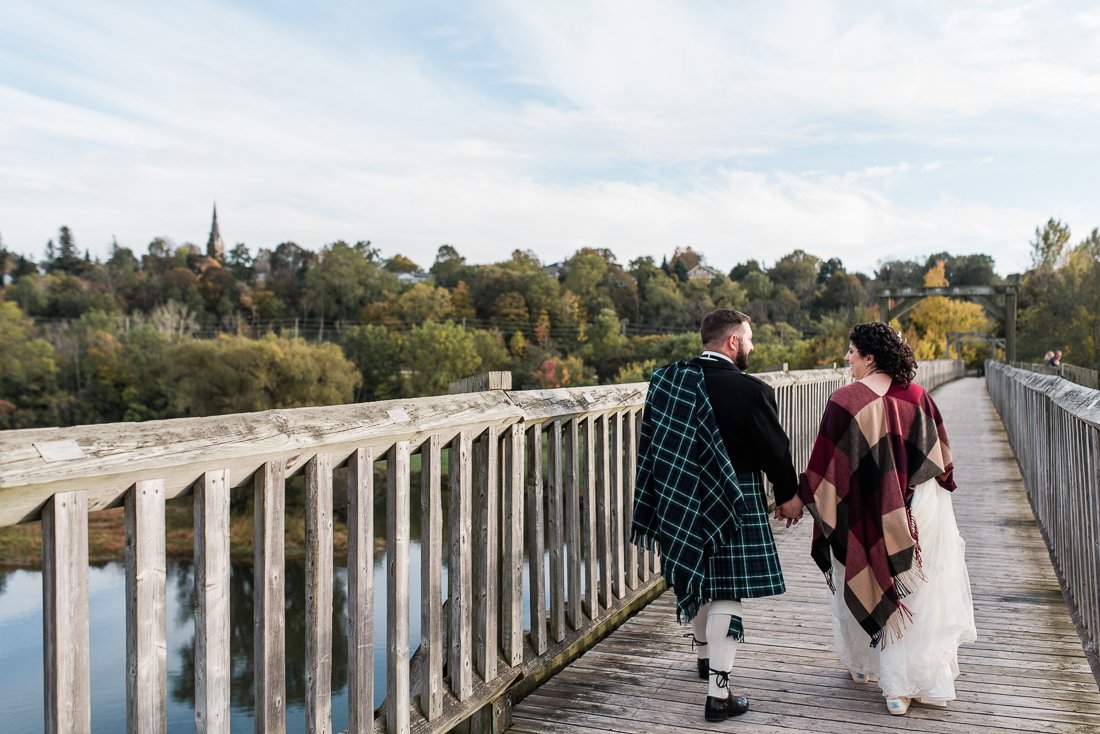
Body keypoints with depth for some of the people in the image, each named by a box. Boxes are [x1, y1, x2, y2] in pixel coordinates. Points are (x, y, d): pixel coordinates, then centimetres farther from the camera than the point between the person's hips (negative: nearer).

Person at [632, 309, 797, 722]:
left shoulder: (668, 379, 0)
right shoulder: (750, 392, -16)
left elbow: (654, 445, 6)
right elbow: (776, 453, -6)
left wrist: (672, 499, 16)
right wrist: (789, 496, 11)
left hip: (682, 501, 6)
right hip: (733, 504, -6)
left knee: (696, 581, 23)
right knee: (726, 595, 1)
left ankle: (704, 656, 44)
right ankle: (718, 695, 5)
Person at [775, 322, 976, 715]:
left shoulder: (845, 401, -17)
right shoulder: (917, 396, -2)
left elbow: (826, 463, -14)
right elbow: (941, 456, 9)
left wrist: (799, 501, -2)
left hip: (867, 517, -3)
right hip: (917, 516, 3)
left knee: (866, 588, 16)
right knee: (915, 595, 11)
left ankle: (862, 664, 35)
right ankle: (905, 684, 17)